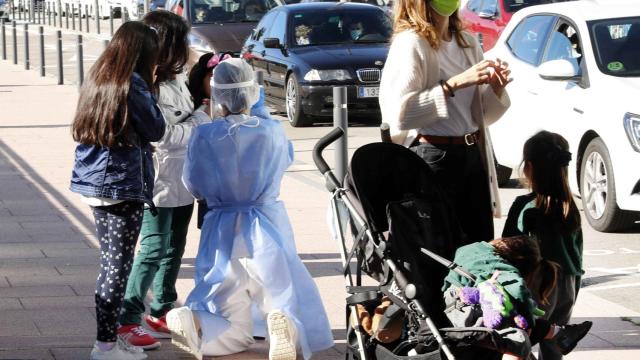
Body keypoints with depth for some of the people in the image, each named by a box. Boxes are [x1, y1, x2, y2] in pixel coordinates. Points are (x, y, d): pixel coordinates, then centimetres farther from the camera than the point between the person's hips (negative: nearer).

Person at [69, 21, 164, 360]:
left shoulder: (96, 78, 10)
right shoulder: (132, 84, -14)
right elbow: (156, 130, -8)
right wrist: (149, 91, 2)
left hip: (94, 181, 8)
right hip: (123, 183, -8)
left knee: (109, 263, 14)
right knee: (118, 265, -2)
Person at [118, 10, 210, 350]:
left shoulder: (176, 78, 8)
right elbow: (168, 136, -21)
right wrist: (202, 117, -12)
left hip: (182, 181, 9)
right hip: (160, 182, -9)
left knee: (173, 249, 15)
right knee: (153, 250, -7)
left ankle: (161, 313, 26)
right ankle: (127, 320, -1)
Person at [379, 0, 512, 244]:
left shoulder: (467, 43, 15)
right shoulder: (410, 43, -7)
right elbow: (400, 114, -19)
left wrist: (497, 88, 0)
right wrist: (455, 83, -22)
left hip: (473, 154, 7)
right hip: (433, 157, -7)